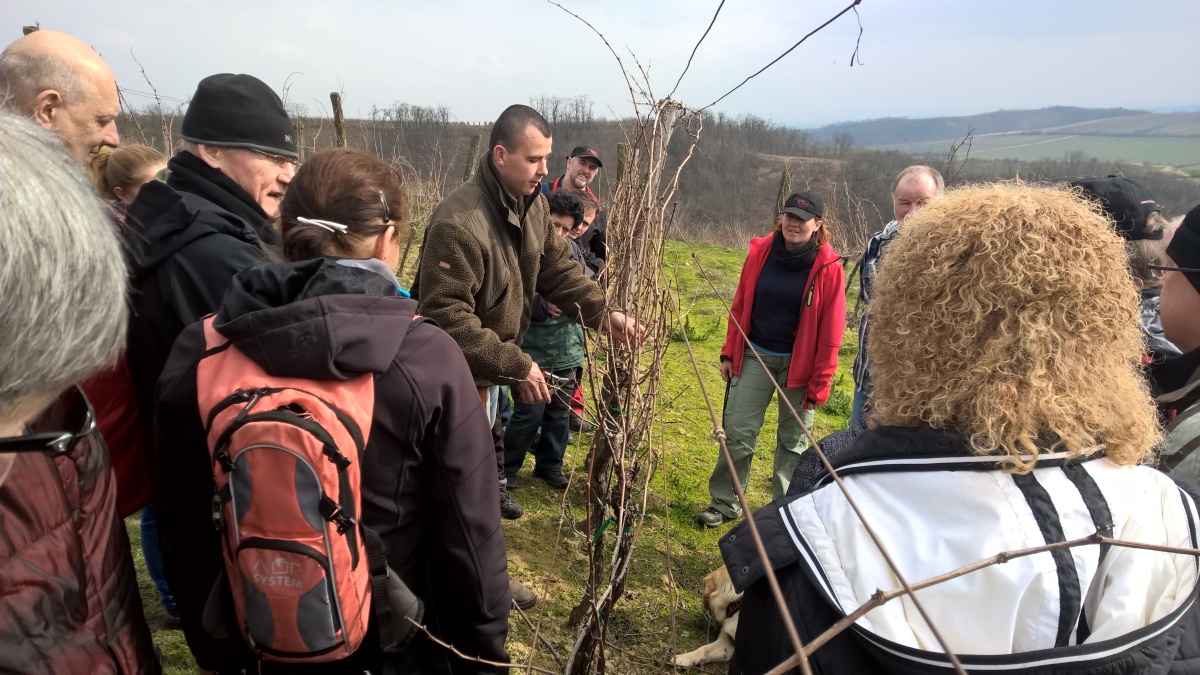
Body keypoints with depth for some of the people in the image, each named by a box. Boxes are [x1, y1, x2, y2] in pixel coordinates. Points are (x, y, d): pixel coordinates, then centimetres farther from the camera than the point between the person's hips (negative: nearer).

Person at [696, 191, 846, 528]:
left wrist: (819, 384, -8)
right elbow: (740, 306, 5)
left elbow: (831, 332, -8)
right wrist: (729, 353, 5)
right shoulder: (760, 252, -2)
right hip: (755, 356, 2)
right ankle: (724, 503, 17)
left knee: (793, 440, 10)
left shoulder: (828, 267, -11)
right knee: (737, 431, 3)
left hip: (799, 364, -2)